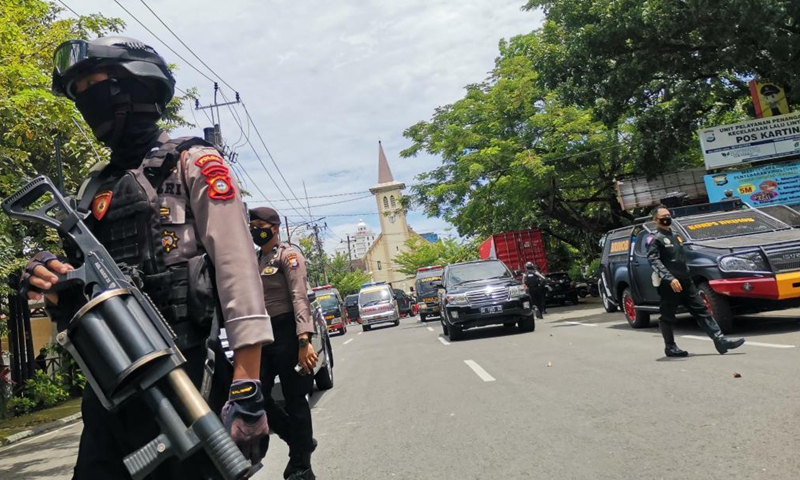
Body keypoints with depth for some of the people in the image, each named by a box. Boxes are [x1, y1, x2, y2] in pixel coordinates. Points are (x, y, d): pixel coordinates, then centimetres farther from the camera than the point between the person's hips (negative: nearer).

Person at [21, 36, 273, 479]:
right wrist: (53, 285, -2)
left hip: (183, 379, -6)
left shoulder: (191, 164, -1)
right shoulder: (93, 187, 19)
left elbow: (237, 269, -13)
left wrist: (247, 390, -21)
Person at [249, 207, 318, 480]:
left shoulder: (288, 254, -5)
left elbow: (300, 297, -16)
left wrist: (304, 340, -26)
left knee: (294, 399, -1)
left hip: (286, 333, -7)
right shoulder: (255, 260, 17)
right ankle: (301, 441, 23)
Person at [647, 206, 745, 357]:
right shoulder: (656, 239, -6)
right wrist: (670, 279, -30)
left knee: (702, 311, 2)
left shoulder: (676, 236, 19)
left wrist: (688, 276, 22)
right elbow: (654, 261, -19)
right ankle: (670, 347, 13)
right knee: (667, 317, 3)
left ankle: (720, 340, 0)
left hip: (686, 282, 8)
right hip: (668, 285, -7)